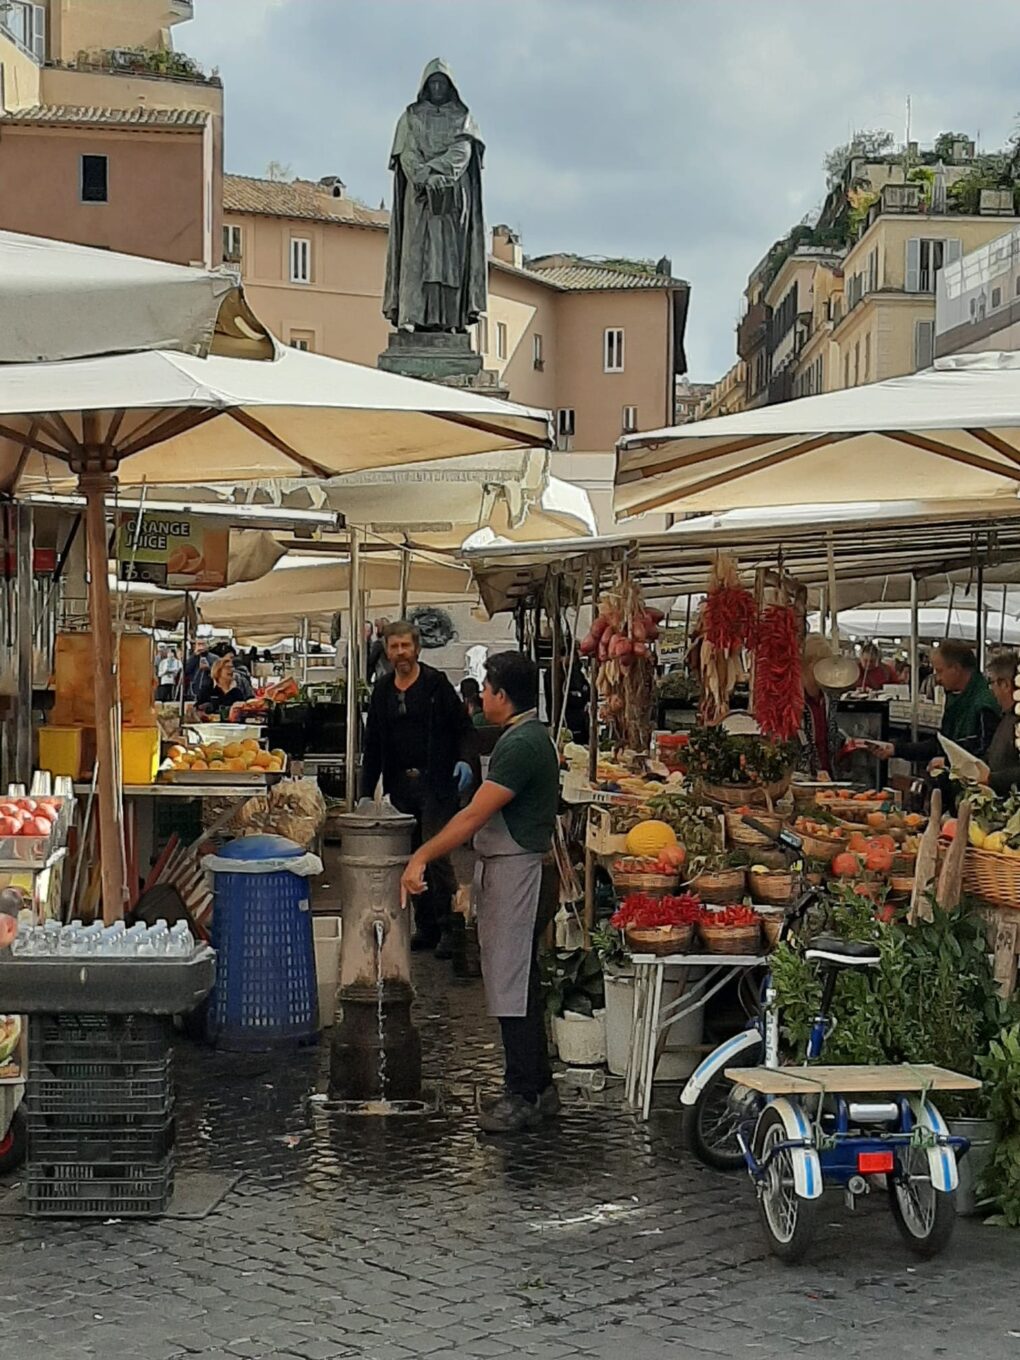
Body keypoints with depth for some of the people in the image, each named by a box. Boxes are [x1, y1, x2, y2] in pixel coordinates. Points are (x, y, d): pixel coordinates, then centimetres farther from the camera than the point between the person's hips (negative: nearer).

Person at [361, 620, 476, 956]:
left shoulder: (436, 684, -3)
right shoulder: (382, 691, 12)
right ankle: (425, 927, 16)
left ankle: (449, 929, -3)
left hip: (436, 783, -5)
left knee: (436, 854, -10)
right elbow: (373, 745, 16)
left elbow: (464, 728, -3)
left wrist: (465, 760, -22)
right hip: (401, 786, 5)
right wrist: (366, 792, 13)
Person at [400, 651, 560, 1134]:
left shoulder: (522, 744, -19)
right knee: (518, 981, 15)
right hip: (506, 867, 11)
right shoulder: (527, 737, 13)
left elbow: (475, 816, -22)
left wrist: (422, 857, -20)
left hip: (513, 869, -11)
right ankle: (536, 1086, 23)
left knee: (512, 984, -6)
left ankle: (525, 1097, 0)